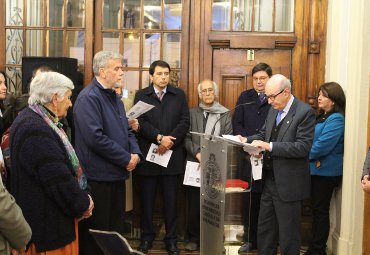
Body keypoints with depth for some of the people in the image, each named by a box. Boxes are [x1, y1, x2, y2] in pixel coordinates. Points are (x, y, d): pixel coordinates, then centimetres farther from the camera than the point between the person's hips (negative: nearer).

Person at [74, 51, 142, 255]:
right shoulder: (89, 98, -15)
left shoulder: (114, 98, 15)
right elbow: (95, 138, -24)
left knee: (116, 228, 17)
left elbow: (126, 130, 19)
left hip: (117, 175, 9)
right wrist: (126, 158, -17)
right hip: (98, 177, -9)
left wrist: (135, 153, -1)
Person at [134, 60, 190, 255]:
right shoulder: (141, 95, 5)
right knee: (146, 200, 9)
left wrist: (170, 140, -14)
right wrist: (159, 138, -19)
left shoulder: (179, 95, 8)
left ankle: (171, 238, 18)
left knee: (171, 200, 7)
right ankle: (147, 236, 23)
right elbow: (140, 122, -7)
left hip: (173, 155, 1)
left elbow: (185, 122, 0)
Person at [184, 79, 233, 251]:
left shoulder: (226, 114, 7)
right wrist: (197, 153, -13)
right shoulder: (192, 113, 10)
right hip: (195, 164, 1)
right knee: (194, 204, 5)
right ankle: (194, 238, 17)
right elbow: (187, 138, 3)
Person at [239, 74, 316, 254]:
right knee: (264, 228, 17)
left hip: (288, 184, -7)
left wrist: (269, 146, -26)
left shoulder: (305, 112, -15)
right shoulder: (273, 109, 9)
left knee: (288, 233, 7)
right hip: (269, 179, 7)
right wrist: (247, 140, -2)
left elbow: (303, 147, -22)